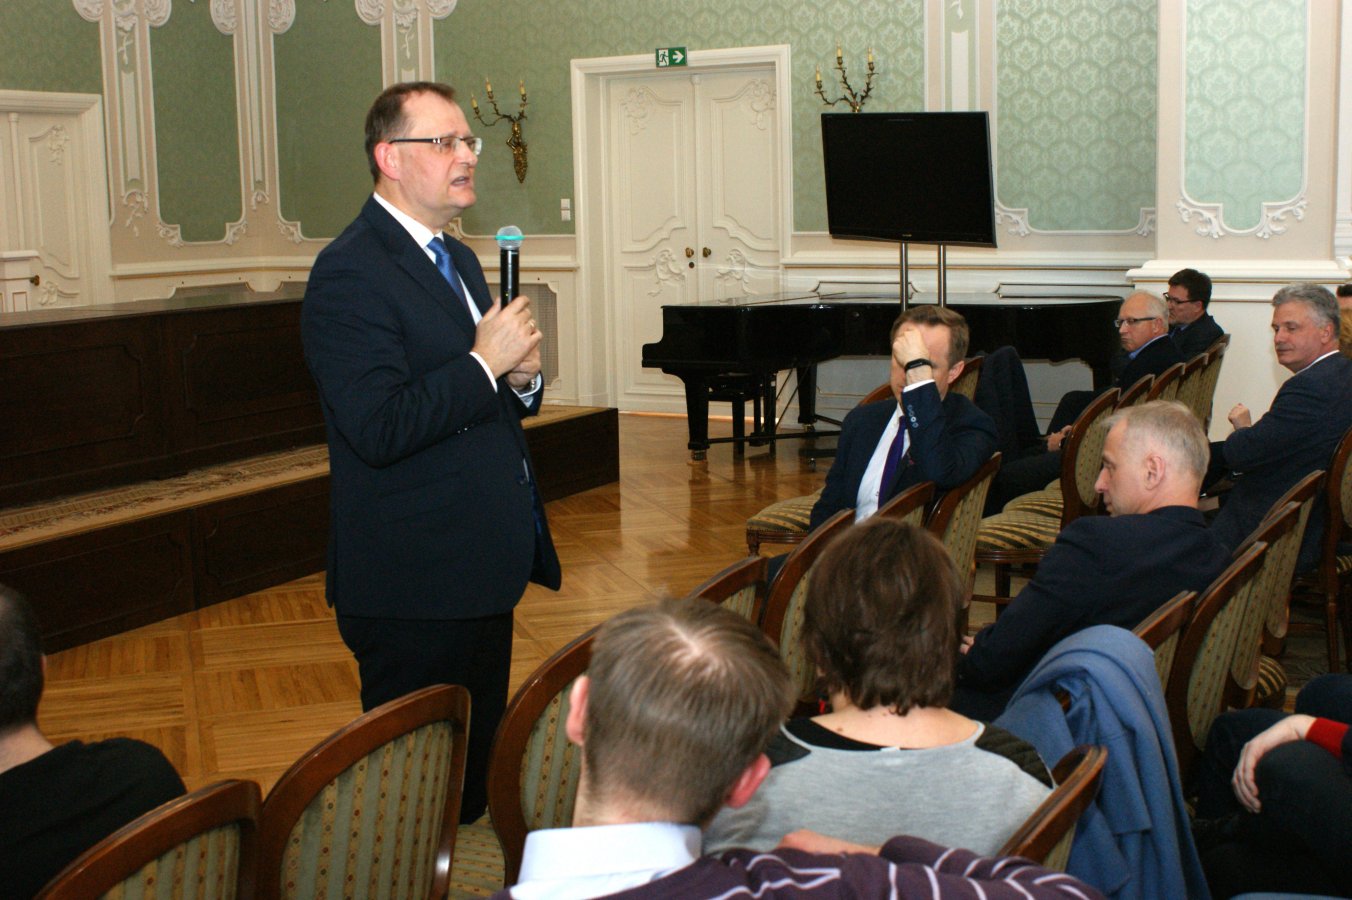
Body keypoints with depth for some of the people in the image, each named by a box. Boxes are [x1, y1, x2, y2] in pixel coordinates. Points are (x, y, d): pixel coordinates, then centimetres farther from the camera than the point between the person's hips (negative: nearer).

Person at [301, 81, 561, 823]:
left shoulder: (458, 259, 15)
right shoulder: (350, 273, -16)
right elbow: (379, 430, -25)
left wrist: (521, 378, 1)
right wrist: (484, 364, -21)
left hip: (481, 570, 9)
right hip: (415, 586, -9)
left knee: (475, 766, 19)